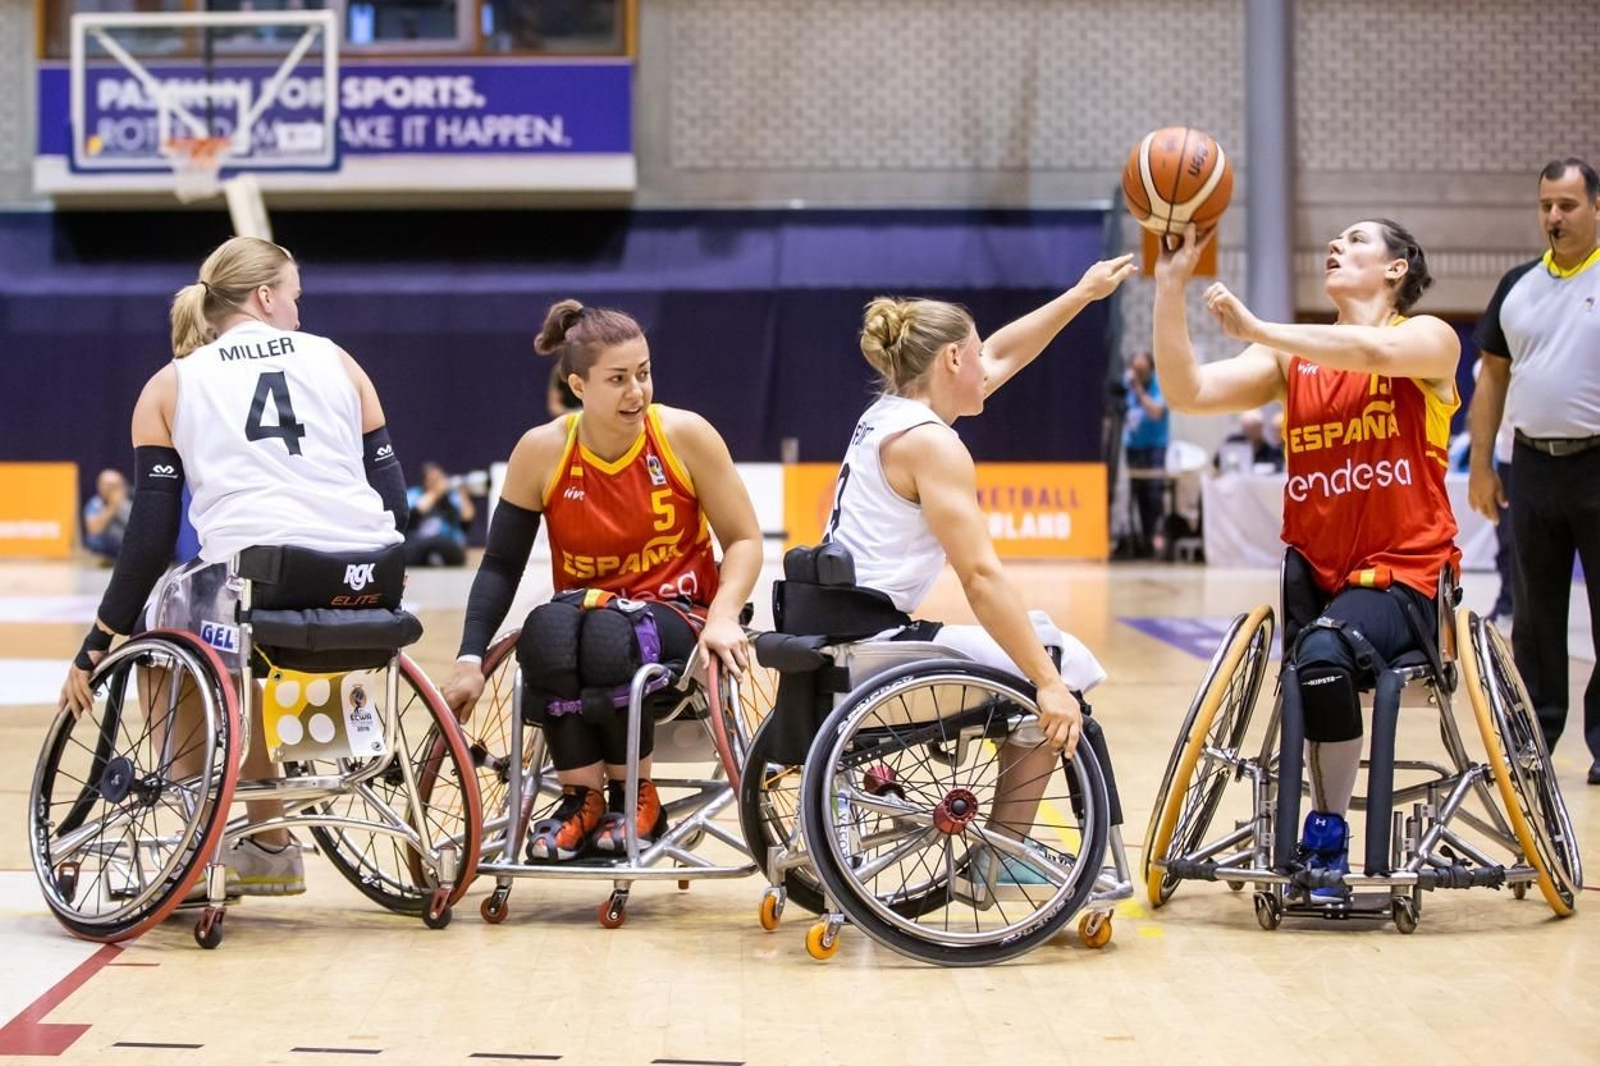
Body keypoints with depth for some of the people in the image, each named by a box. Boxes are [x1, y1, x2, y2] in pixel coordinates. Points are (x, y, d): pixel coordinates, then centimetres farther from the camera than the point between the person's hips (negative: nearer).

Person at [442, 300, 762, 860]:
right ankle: (581, 797, -20)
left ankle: (636, 795, -14)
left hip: (676, 615, -1)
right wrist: (471, 660, -13)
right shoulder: (541, 451, -7)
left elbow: (744, 540, -2)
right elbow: (501, 564, -3)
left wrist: (723, 617, -19)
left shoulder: (686, 436, -9)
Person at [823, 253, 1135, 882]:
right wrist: (1050, 683, -21)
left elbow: (1002, 357, 29)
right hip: (875, 647, -10)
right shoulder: (931, 442, -14)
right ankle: (1004, 853, 8)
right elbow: (981, 576, -21)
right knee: (1063, 664, 2)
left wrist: (1082, 293, 34)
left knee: (1035, 638, 24)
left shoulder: (888, 412, 14)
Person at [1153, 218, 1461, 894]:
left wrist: (1257, 329, -25)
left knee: (1323, 651, -32)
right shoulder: (1292, 358, 12)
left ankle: (1327, 840, -17)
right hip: (1316, 570, 4)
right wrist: (1171, 288, -12)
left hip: (1404, 573, -4)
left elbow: (1376, 351, -25)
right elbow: (1189, 392, -2)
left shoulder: (1431, 338, 0)